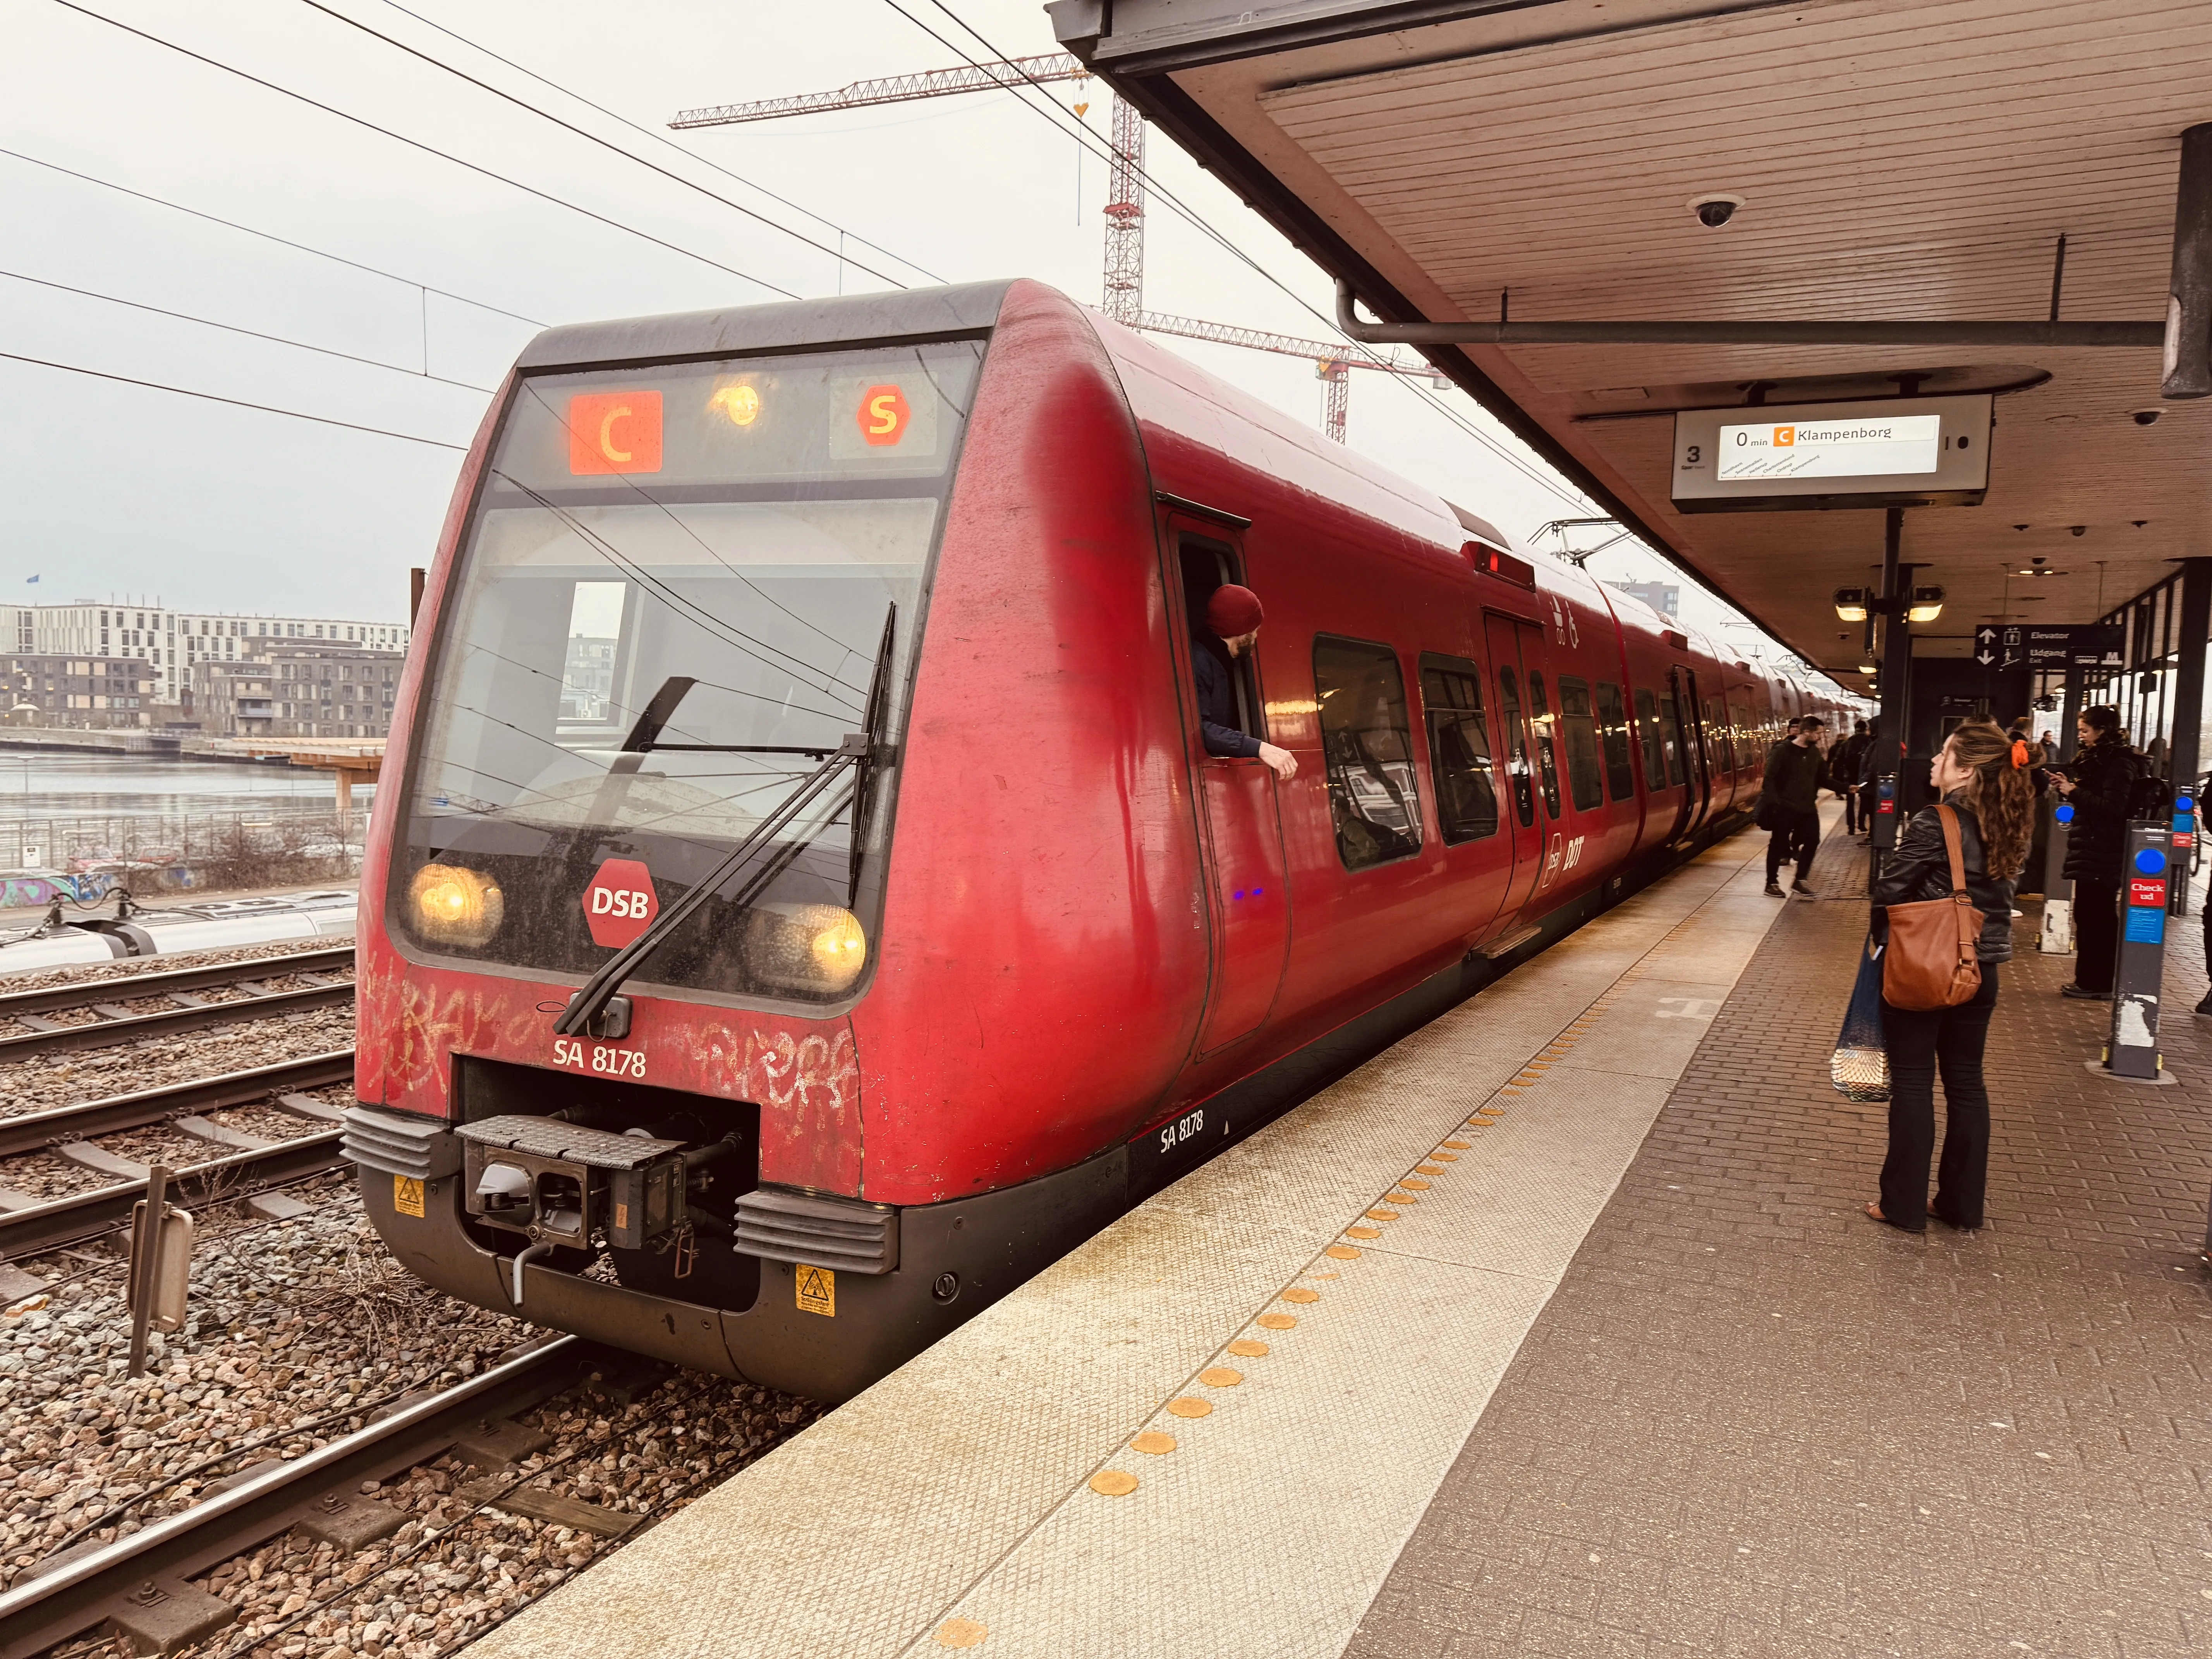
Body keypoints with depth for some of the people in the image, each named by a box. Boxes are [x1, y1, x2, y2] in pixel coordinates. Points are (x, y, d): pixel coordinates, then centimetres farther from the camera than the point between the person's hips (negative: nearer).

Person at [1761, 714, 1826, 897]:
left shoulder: (1815, 752, 8)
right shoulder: (1782, 751, -11)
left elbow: (1822, 777, 11)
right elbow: (1770, 778, -14)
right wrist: (1775, 802, -21)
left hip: (1808, 807, 6)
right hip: (1785, 807, -6)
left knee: (1812, 841, 5)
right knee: (1778, 845, 3)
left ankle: (1800, 881, 17)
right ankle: (1771, 884, 12)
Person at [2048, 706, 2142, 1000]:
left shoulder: (2120, 765, -12)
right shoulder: (2093, 760, 16)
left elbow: (2112, 808, -21)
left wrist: (2074, 792, -17)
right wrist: (2066, 787, 7)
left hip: (2103, 855, -10)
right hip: (2089, 852, 10)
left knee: (2096, 917, -6)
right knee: (2089, 916, 11)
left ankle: (2096, 984, -2)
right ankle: (2091, 981, 17)